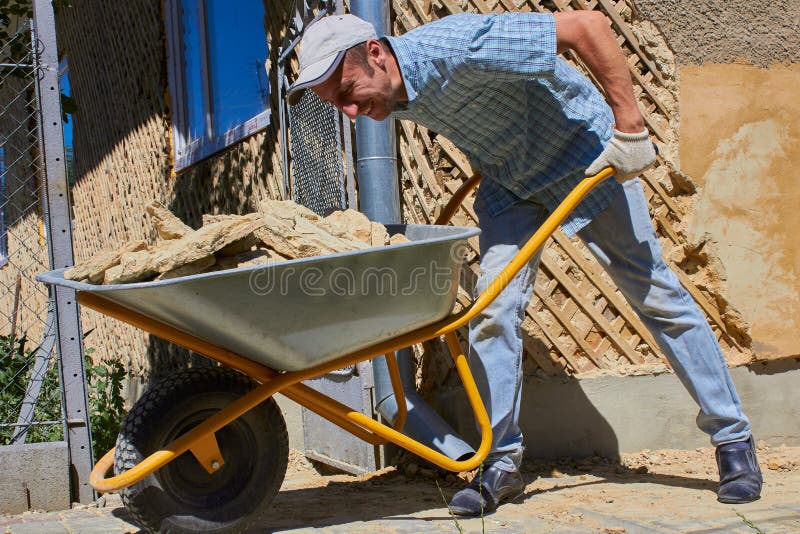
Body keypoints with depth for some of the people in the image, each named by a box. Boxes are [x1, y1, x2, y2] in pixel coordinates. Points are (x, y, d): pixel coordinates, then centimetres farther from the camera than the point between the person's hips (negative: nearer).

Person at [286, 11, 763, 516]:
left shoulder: (456, 46, -35)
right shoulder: (394, 97, -12)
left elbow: (588, 25, -34)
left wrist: (630, 128, -31)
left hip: (586, 159, -5)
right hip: (509, 182, 6)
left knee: (655, 292, 2)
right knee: (494, 310, -9)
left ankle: (734, 439, 14)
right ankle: (503, 462, 1)